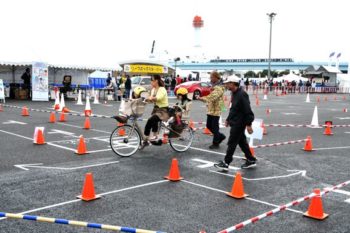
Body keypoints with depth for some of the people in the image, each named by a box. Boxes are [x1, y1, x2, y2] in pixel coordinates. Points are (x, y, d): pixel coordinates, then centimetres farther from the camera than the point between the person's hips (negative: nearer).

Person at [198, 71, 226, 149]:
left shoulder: (219, 88, -17)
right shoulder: (214, 86, 16)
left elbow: (212, 97, -31)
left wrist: (203, 98, -31)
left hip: (215, 110, -10)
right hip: (210, 110, 10)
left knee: (214, 127, 0)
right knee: (209, 126, 15)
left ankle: (215, 143, 12)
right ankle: (220, 136, 30)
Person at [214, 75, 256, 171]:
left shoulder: (242, 94, -21)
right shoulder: (235, 93, 11)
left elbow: (248, 111, -23)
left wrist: (248, 124, -22)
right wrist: (228, 119, 21)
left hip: (239, 123, -10)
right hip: (235, 122, 10)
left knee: (232, 143, -3)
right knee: (242, 141, 16)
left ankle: (226, 163, 5)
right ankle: (251, 160, 27)